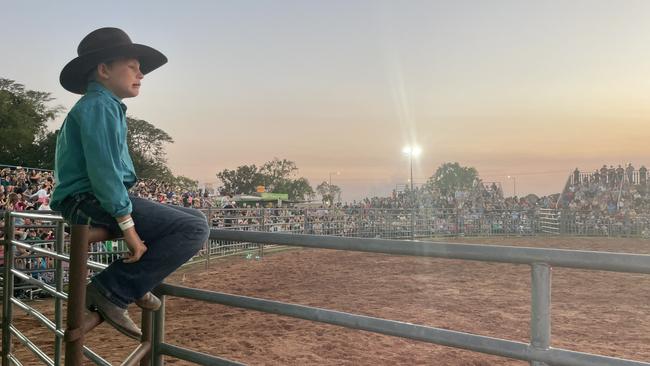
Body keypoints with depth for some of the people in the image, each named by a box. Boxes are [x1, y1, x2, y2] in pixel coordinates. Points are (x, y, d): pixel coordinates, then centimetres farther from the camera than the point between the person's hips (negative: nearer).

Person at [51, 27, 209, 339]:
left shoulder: (106, 106, 22)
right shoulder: (99, 105, -11)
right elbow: (102, 168, -22)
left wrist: (128, 215, 18)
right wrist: (127, 223, -23)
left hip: (100, 200, 10)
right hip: (92, 201, -10)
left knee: (194, 219, 12)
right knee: (193, 229, -20)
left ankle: (135, 284, 12)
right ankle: (110, 291, -17)